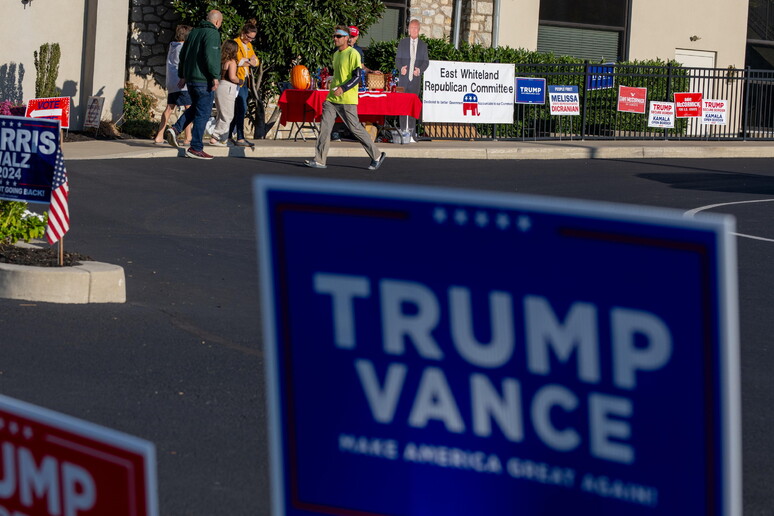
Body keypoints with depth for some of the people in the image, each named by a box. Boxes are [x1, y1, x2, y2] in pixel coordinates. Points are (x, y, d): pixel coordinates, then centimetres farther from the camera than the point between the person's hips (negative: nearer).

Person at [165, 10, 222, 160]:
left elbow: (183, 54, 18)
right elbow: (210, 56, -24)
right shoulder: (212, 33, -11)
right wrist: (215, 77, -22)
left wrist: (182, 76, 24)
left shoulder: (194, 32, 15)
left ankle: (175, 129, 6)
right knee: (203, 113, -2)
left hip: (191, 78, 8)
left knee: (195, 108, 24)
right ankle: (195, 148, -2)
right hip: (204, 80, -8)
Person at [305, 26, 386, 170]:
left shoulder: (353, 54, -10)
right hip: (332, 99, 8)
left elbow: (357, 76, -16)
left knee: (355, 129, -3)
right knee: (324, 127, -3)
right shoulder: (336, 54, 16)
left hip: (347, 100, -8)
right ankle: (319, 160, -2)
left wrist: (343, 88, -24)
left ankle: (377, 156, 10)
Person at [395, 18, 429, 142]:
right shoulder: (402, 43, 9)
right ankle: (403, 131, 4)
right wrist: (400, 68, -12)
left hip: (415, 79, 0)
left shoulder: (423, 45, 11)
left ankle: (412, 134, 0)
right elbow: (397, 59, 8)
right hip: (403, 78, 0)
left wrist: (420, 69, -11)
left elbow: (426, 61, 9)